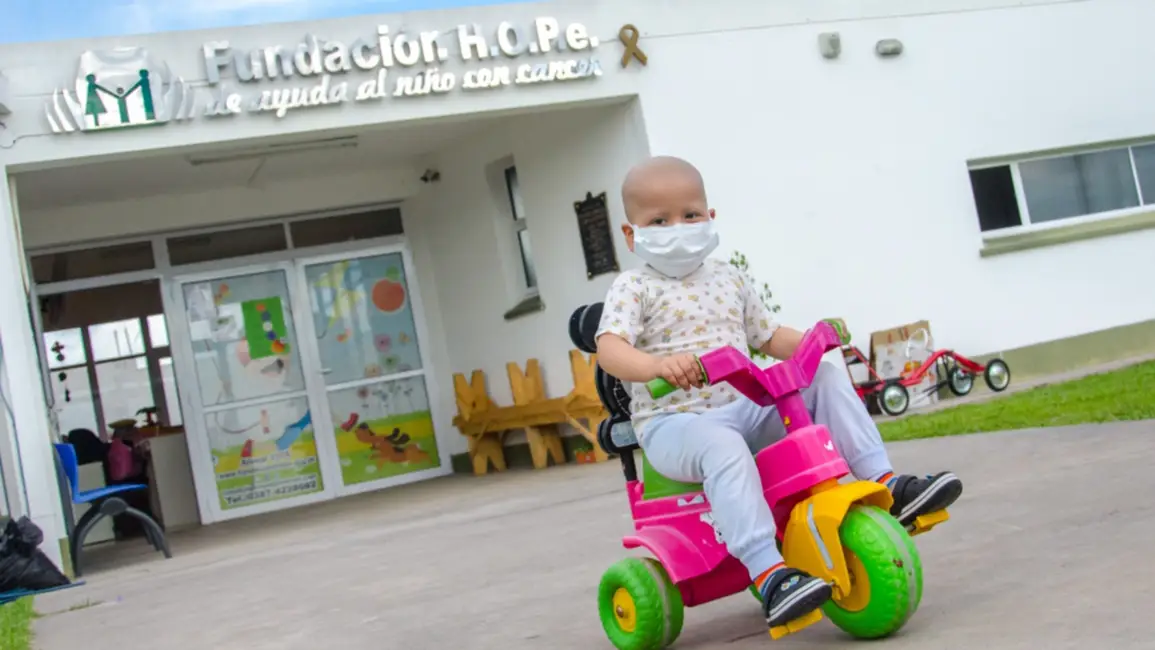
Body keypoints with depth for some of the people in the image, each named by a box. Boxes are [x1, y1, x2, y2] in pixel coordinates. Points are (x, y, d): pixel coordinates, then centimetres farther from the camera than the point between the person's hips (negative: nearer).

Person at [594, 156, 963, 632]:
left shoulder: (728, 279, 16)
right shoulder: (634, 288, -3)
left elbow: (770, 338, 23)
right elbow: (609, 349, -20)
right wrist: (657, 366, -41)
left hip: (744, 409, 6)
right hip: (674, 423, -6)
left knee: (827, 379, -7)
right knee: (722, 446, -39)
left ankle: (887, 484, -7)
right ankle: (770, 575, -47)